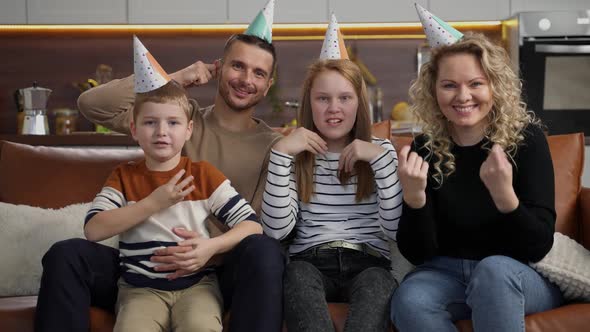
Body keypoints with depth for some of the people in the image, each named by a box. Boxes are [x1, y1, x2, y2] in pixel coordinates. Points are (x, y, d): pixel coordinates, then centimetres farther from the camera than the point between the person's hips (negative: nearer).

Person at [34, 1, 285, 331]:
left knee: (263, 251, -36)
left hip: (222, 270, -2)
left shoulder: (273, 146, 7)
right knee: (65, 254, -24)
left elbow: (269, 229, -5)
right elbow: (93, 103, 0)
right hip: (154, 263, 2)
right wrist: (177, 78, 0)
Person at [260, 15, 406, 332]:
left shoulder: (380, 150, 13)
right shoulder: (297, 157, 12)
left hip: (367, 263, 0)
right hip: (311, 263, 0)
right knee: (297, 274, -35)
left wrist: (380, 159, -8)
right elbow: (276, 230, -3)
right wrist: (280, 154, -8)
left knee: (378, 282, -35)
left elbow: (396, 230, -1)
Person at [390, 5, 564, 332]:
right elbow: (417, 253, -8)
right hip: (448, 271, 2)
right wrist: (414, 196, -27)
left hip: (524, 276, -2)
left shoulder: (526, 137, -11)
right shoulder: (426, 147, -6)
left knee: (493, 269, -35)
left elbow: (539, 246, -16)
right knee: (409, 302, -29)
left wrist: (504, 195, -35)